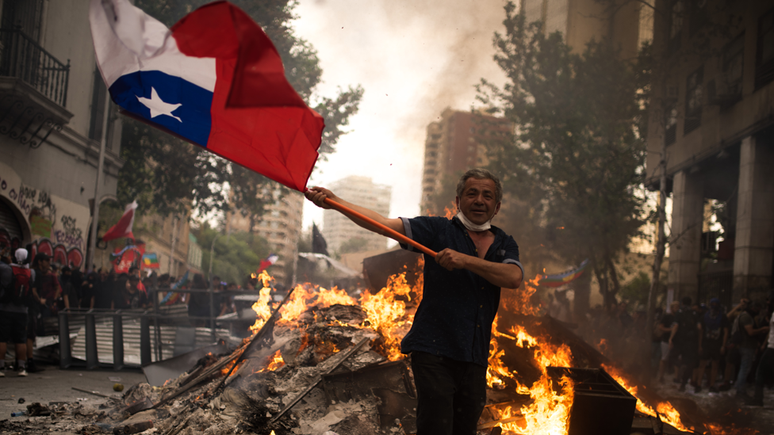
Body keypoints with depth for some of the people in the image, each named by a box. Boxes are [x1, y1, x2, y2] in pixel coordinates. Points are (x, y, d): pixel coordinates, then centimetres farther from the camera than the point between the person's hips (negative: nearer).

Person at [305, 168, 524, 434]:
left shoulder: (505, 244, 13)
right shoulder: (439, 230, 3)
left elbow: (513, 278, -8)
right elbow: (383, 224, -7)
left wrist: (465, 260, -18)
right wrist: (333, 201, -18)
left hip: (474, 360, 4)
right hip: (433, 351, -4)